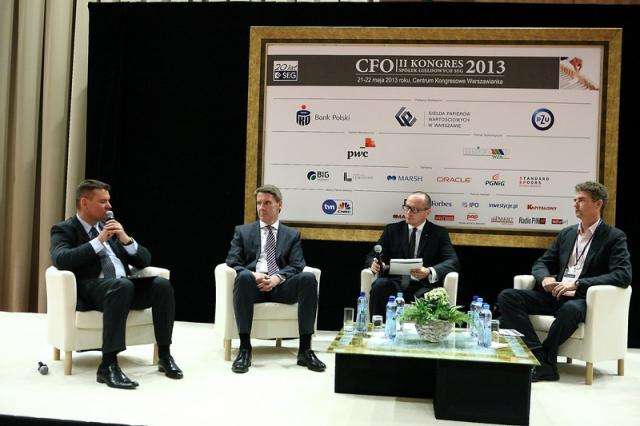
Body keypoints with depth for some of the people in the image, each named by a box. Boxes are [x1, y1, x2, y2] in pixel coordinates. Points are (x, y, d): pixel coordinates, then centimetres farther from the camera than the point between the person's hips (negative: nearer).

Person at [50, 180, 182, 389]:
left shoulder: (111, 226, 23)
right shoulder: (64, 229, 9)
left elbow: (144, 261, 17)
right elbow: (61, 260, -14)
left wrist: (125, 239, -1)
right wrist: (98, 241, -13)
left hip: (124, 285, 5)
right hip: (90, 289, -5)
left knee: (162, 284, -22)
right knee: (122, 284, -37)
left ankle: (164, 356, -13)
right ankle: (108, 365, -37)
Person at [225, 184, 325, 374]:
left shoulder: (292, 235, 19)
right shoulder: (242, 231, 18)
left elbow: (296, 266, 6)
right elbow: (232, 262, 7)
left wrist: (277, 278, -15)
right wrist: (253, 275, -14)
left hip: (281, 286, 1)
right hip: (254, 286, -1)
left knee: (308, 278, -30)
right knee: (244, 276, -37)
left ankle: (305, 349, -28)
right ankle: (245, 348, -34)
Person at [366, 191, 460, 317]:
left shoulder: (439, 233, 11)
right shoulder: (392, 230, 17)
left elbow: (453, 262, 0)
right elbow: (372, 256, 14)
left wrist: (430, 272, -21)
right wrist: (375, 263, -13)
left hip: (423, 285, -2)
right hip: (395, 283, 2)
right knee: (379, 285, -31)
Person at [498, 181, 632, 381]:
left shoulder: (614, 237, 2)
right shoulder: (566, 234, 19)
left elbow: (623, 276, -12)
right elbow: (541, 263, 21)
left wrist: (577, 284, -21)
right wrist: (545, 278, -6)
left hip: (582, 299, -6)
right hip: (555, 295, 6)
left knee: (570, 309, -41)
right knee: (507, 297, -17)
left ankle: (542, 360, -18)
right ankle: (542, 362, -25)